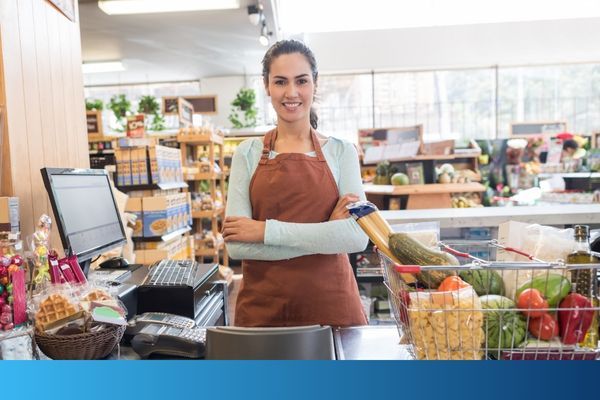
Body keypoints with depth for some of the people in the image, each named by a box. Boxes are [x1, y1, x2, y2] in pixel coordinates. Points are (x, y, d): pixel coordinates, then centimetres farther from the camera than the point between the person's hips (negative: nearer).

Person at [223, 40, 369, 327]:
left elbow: (358, 236, -13)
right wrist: (325, 234, -15)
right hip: (262, 309, 0)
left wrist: (266, 230, -16)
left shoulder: (341, 152, 0)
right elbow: (236, 245, -10)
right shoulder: (247, 153, 0)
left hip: (332, 304, 0)